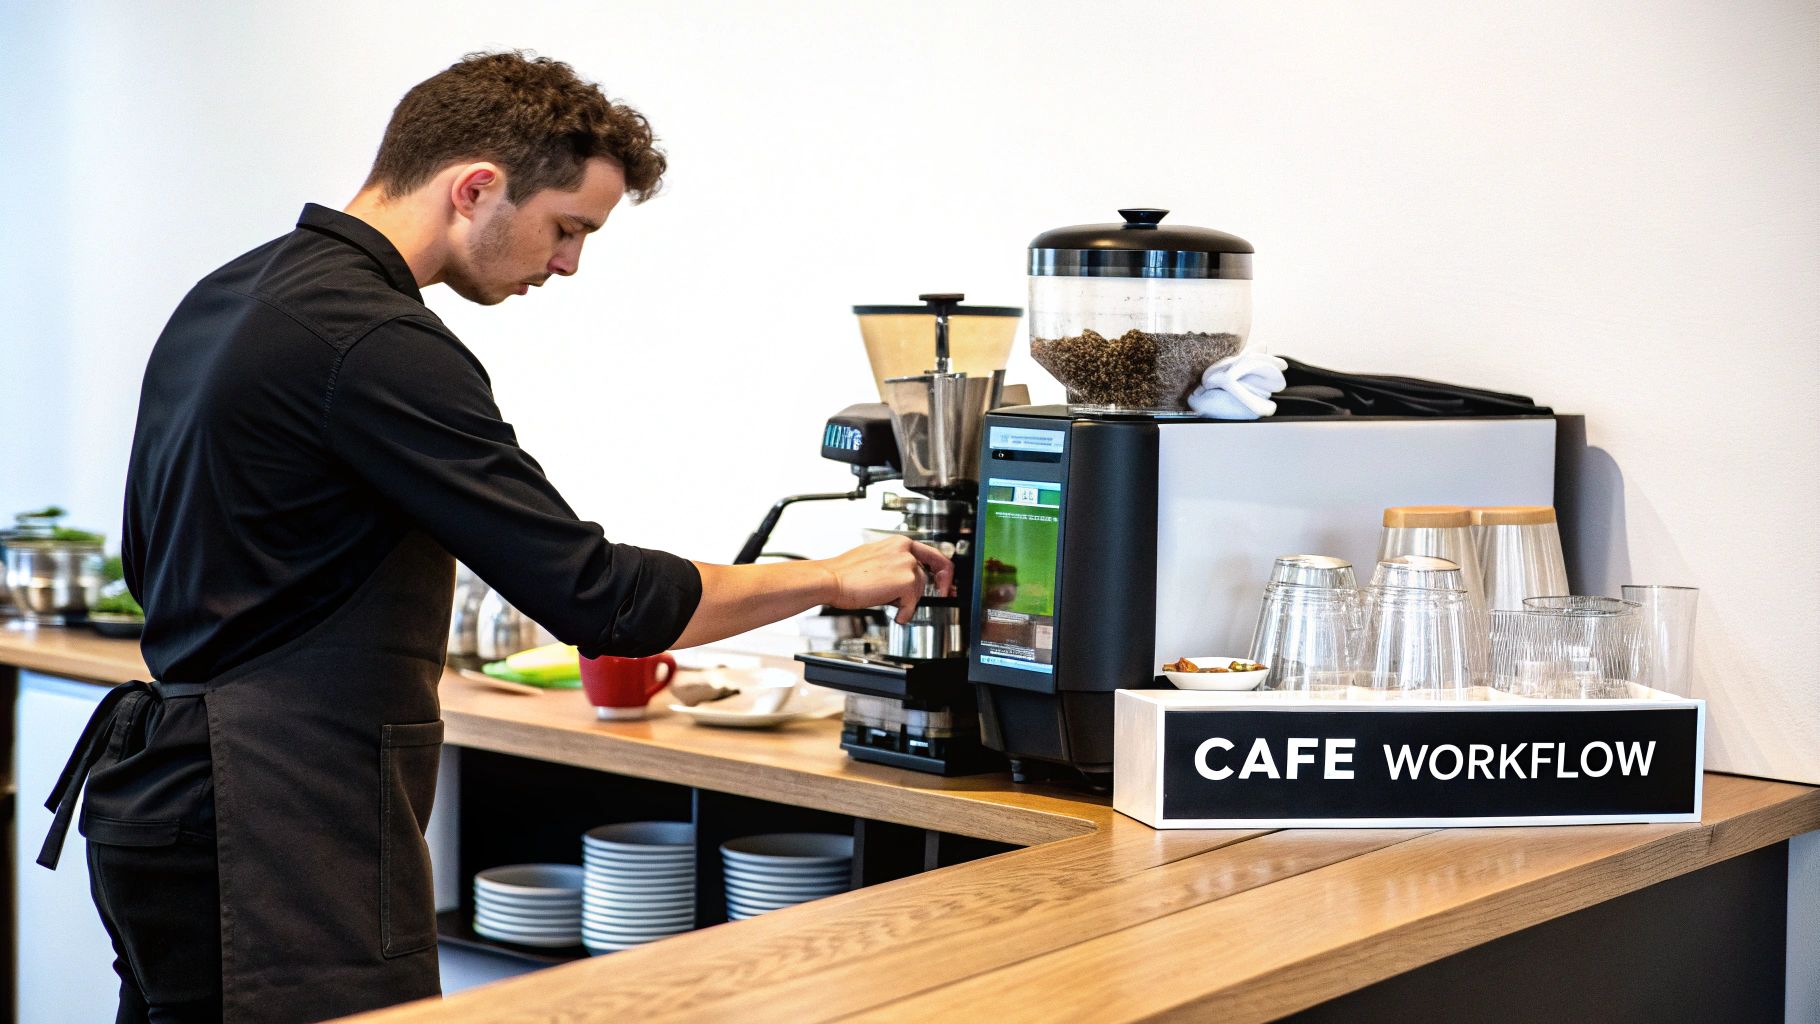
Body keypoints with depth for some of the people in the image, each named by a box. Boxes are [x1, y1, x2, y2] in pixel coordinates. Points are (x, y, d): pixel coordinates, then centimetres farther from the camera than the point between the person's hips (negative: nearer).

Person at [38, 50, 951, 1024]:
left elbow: (150, 556, 22)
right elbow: (594, 596, -20)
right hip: (282, 829, -10)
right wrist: (831, 578, -9)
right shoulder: (377, 342, -19)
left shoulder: (222, 298, 13)